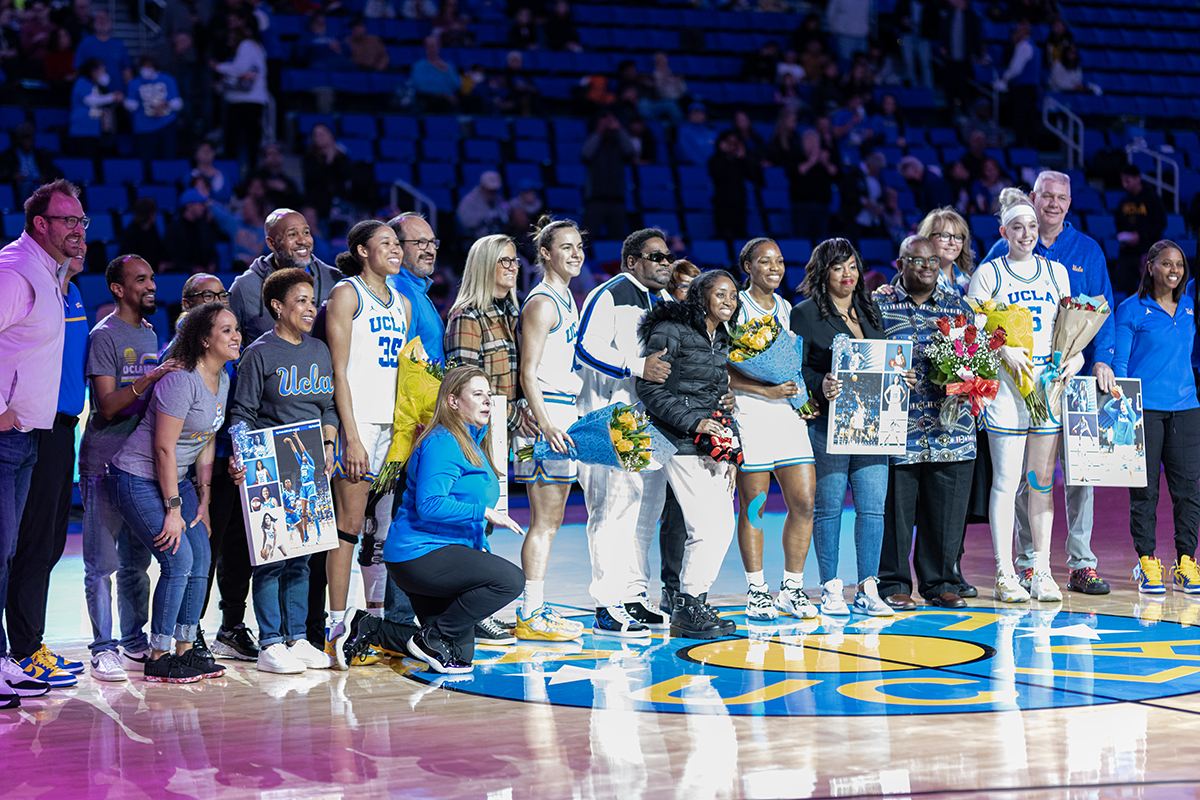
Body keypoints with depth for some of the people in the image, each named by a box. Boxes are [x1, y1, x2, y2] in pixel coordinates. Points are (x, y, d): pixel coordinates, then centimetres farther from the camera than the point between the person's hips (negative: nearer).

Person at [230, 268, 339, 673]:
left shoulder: (319, 351, 14)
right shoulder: (259, 354, -4)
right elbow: (242, 414, -5)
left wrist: (329, 447, 6)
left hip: (312, 470, 6)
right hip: (272, 472, -6)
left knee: (301, 556, 8)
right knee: (272, 556, -6)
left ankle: (297, 638, 13)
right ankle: (270, 644, -2)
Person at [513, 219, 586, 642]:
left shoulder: (567, 300, 18)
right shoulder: (542, 303, -11)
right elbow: (528, 372, -17)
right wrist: (545, 424, -25)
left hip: (564, 415, 10)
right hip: (546, 415, -10)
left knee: (551, 521, 12)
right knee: (544, 523, -8)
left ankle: (537, 608, 18)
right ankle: (529, 616, -5)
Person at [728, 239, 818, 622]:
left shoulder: (786, 309, 17)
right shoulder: (735, 309, -2)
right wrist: (767, 391, -17)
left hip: (789, 413, 6)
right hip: (749, 414, -6)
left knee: (804, 502, -1)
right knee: (753, 505, -2)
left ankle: (791, 589, 10)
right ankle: (756, 591, 7)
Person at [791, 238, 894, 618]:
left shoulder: (871, 311, 17)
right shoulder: (805, 314, 0)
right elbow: (797, 367, -6)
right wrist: (820, 387, -22)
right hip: (827, 422, -5)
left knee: (873, 506, -1)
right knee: (828, 507, 0)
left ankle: (868, 590, 5)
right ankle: (831, 590, 8)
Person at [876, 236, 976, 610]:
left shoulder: (957, 305, 15)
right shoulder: (878, 304, 5)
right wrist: (889, 382, -14)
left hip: (951, 428, 3)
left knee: (947, 509, 4)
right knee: (895, 508, -1)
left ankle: (940, 583, 16)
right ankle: (893, 586, 9)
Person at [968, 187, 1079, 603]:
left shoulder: (1055, 271, 14)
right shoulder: (989, 273, 1)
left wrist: (1076, 354, 1)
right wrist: (1004, 350, -18)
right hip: (1006, 383, -4)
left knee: (1042, 481, 5)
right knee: (1006, 482, -6)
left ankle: (1041, 572, 9)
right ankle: (1005, 574, -2)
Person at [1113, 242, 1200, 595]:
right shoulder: (1132, 310, 0)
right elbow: (1119, 361, -1)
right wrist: (1120, 400, -9)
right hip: (1143, 410, -4)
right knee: (1144, 490, -1)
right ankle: (1146, 563, 6)